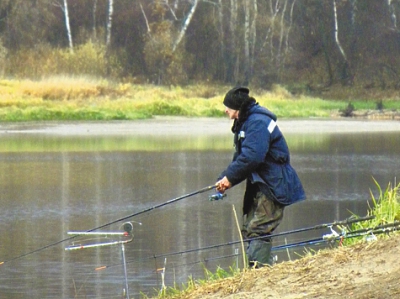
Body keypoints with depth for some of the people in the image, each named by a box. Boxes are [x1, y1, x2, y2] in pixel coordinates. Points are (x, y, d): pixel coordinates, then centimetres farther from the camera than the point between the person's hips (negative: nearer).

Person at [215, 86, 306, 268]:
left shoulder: (258, 123, -17)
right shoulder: (244, 122, 16)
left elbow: (252, 157, -27)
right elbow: (240, 158, 17)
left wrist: (229, 178, -19)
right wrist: (224, 180, 2)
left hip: (273, 186, -11)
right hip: (258, 186, 11)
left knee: (258, 231, -17)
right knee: (249, 230, 11)